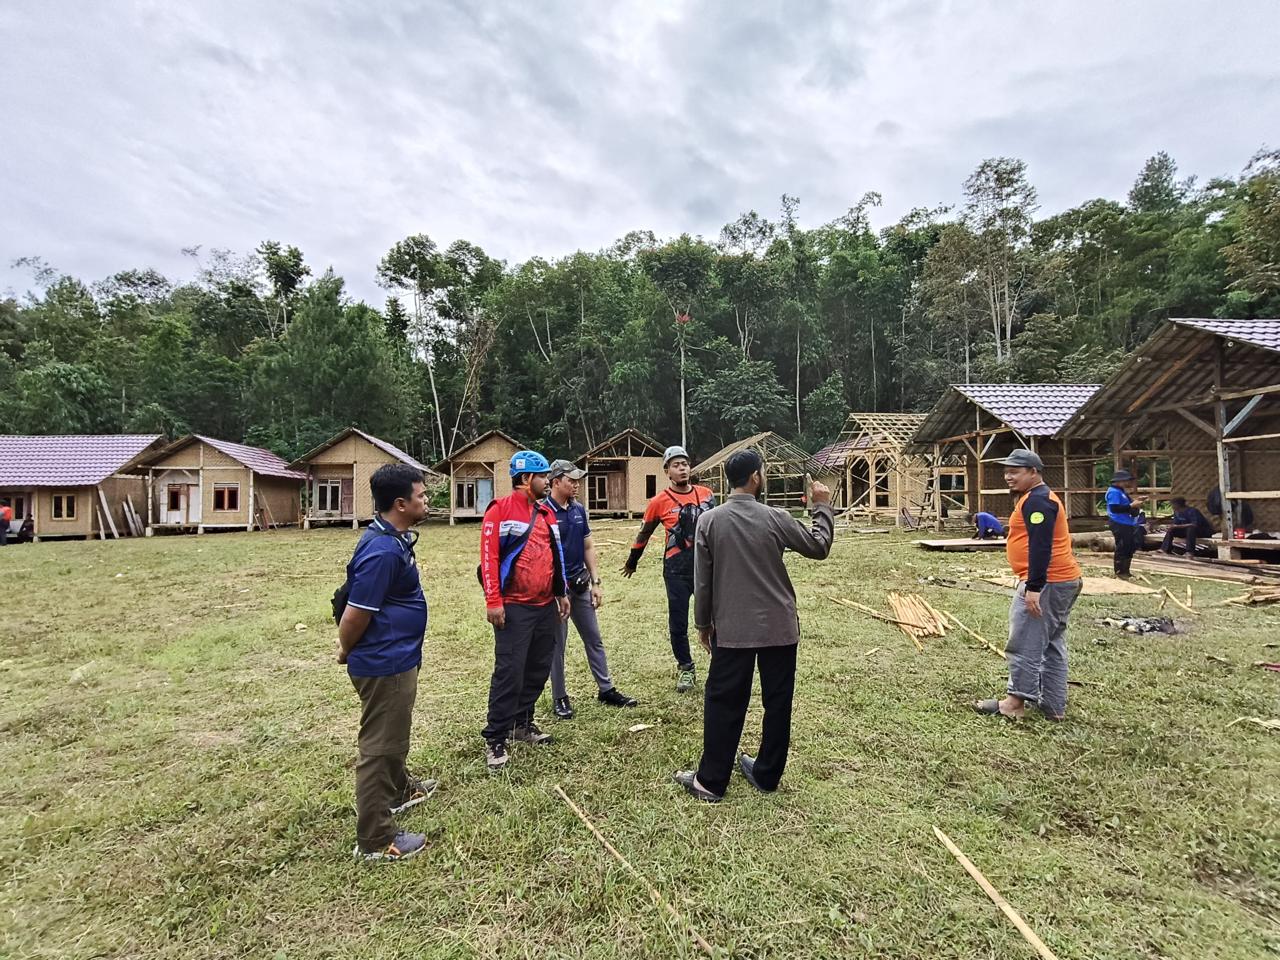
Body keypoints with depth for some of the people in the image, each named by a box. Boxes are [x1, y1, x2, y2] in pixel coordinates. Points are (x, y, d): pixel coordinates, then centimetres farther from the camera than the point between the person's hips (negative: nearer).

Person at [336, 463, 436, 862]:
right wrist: (345, 652, -5)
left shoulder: (391, 538, 5)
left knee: (394, 736, 28)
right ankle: (375, 840, 20)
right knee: (379, 746, 4)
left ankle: (398, 789, 50)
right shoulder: (383, 551, -28)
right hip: (384, 664, -10)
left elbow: (356, 600, 16)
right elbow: (355, 615, -25)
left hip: (397, 659, 10)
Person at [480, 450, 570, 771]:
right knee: (509, 672, -5)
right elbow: (489, 557, -13)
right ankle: (495, 739, 8)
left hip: (546, 606, 7)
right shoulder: (501, 510, -8)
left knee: (538, 669, 14)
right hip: (514, 608, -7)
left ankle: (522, 722, 31)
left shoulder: (546, 513, 14)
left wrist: (561, 593, 18)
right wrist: (493, 601, -17)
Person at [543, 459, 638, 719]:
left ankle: (606, 690, 25)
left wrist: (595, 582, 9)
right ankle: (559, 698, 20)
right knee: (557, 644, 6)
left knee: (594, 639, 13)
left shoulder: (579, 509, 7)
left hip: (581, 584, 6)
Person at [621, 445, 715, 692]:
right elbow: (644, 534, 8)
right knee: (678, 623, 7)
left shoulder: (706, 494, 4)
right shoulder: (660, 502, -4)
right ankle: (685, 668, 27)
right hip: (677, 569, -2)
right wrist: (632, 562, 19)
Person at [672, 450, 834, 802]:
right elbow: (819, 547, 7)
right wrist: (822, 507, 18)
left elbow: (702, 580, -3)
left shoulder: (710, 521, -7)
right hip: (778, 627, 1)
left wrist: (703, 623, 9)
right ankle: (766, 774, 28)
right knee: (777, 702, 15)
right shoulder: (776, 518, -7)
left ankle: (711, 781, 18)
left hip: (732, 629, 0)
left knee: (723, 703, 9)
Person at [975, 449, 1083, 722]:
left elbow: (1041, 546, -24)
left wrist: (1033, 587, -27)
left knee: (1025, 644, -6)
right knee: (1052, 644, 14)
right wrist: (1035, 584, 25)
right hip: (1062, 580, 11)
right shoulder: (1039, 498, 19)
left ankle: (1015, 702, 0)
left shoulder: (1037, 500, -15)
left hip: (1047, 583, -11)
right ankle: (1053, 706, 20)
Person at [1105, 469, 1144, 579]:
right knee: (1122, 548, -4)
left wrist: (1136, 501, 11)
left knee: (1130, 548, 16)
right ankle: (1120, 572, 5)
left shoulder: (1121, 491, 16)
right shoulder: (1114, 492, -17)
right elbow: (1114, 508, -26)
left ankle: (1125, 571, 26)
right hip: (1120, 525, -11)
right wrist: (1132, 505, -22)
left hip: (1128, 524, 11)